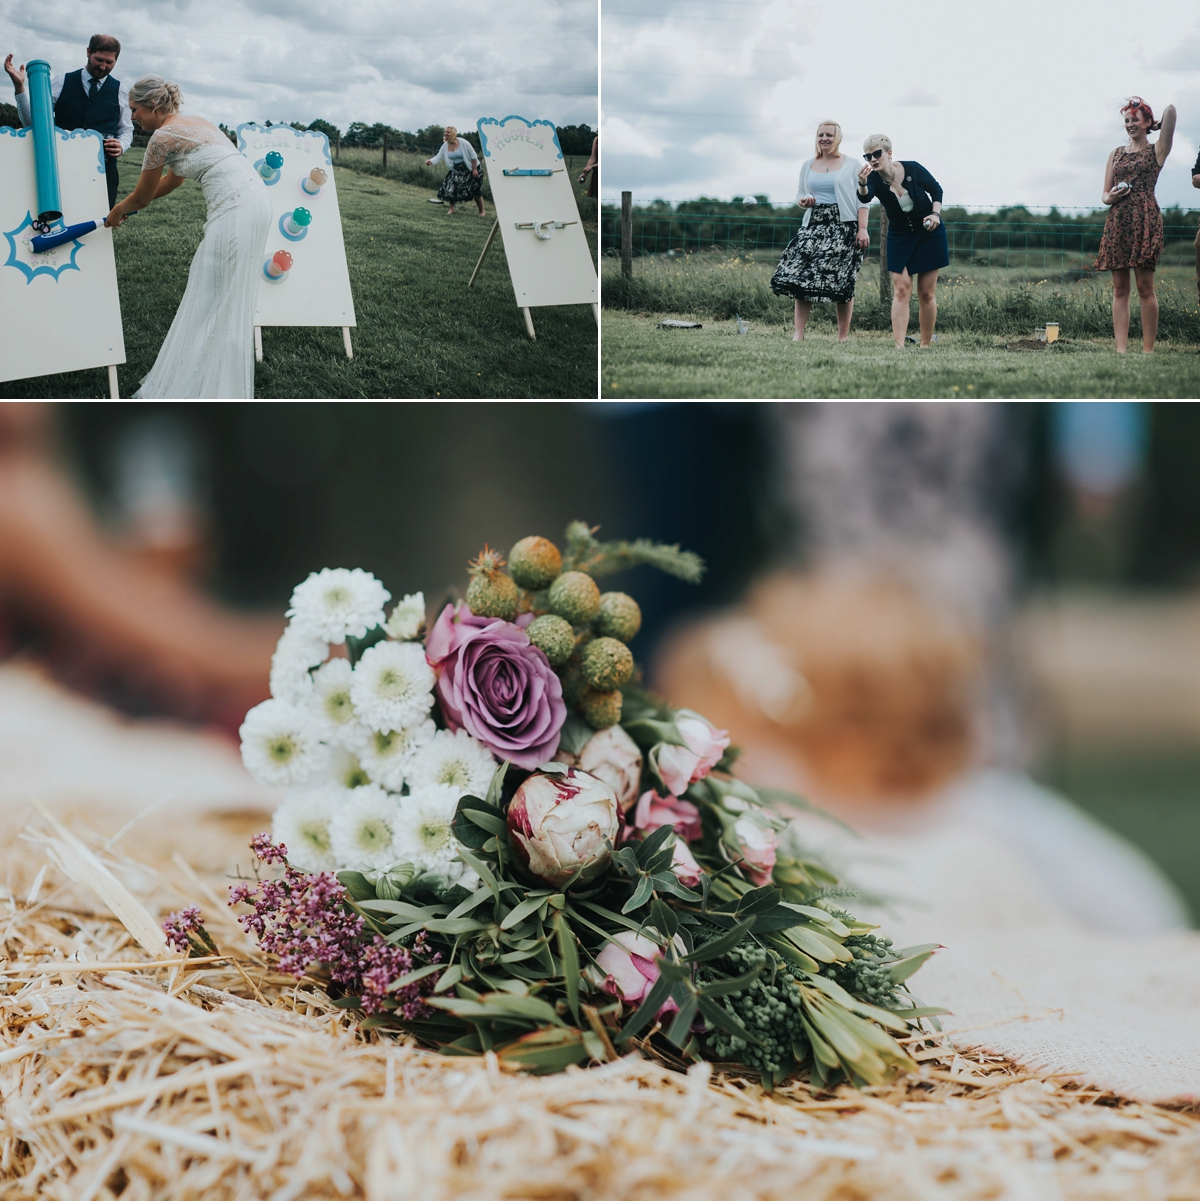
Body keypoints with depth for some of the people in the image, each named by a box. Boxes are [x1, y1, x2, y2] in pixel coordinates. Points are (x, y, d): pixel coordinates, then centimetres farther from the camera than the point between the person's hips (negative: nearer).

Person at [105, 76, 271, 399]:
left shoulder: (163, 136, -5)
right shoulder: (196, 123, 22)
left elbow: (142, 197, 6)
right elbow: (171, 181, 34)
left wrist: (117, 212, 26)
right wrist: (128, 206, 38)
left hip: (234, 209, -9)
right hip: (256, 199, 9)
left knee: (209, 302, -3)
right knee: (230, 299, 16)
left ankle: (184, 390, 2)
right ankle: (225, 383, 24)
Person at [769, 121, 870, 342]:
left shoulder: (851, 165, 3)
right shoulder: (807, 165, 14)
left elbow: (862, 199, 0)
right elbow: (800, 193, 22)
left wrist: (862, 229, -10)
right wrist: (802, 201, -3)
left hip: (843, 227, -4)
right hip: (814, 226, 4)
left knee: (842, 282, -4)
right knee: (800, 277, -8)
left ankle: (843, 337, 4)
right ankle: (798, 334, -6)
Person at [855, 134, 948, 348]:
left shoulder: (913, 169, -16)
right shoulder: (873, 179, -15)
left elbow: (936, 189, 1)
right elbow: (865, 198, -37)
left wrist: (936, 213, -14)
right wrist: (862, 184, -58)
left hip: (929, 233, -1)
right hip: (899, 237, 1)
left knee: (926, 293, 0)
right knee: (901, 291, -10)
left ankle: (925, 346, 7)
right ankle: (899, 346, -17)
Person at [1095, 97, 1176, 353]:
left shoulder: (1156, 150, 4)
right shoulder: (1116, 154, 17)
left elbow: (1170, 110, -8)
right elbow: (1105, 193, 16)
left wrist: (1157, 125, 11)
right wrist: (1110, 197, -6)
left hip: (1145, 221, -4)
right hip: (1117, 222, 5)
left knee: (1145, 287, -6)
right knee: (1119, 288, 1)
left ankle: (1148, 349, -5)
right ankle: (1121, 349, 0)